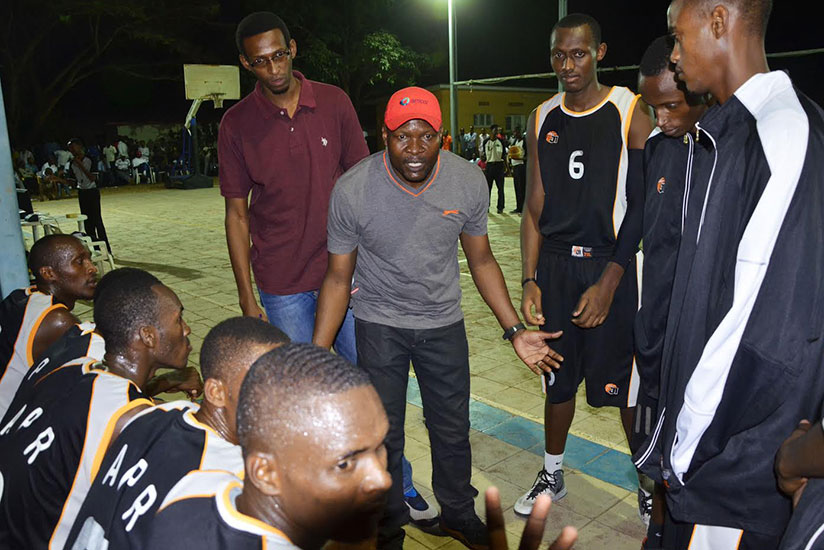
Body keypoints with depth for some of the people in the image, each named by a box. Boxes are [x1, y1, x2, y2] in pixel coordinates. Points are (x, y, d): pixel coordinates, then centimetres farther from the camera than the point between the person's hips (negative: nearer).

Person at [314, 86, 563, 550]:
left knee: (453, 429, 15)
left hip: (444, 323, 2)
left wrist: (515, 330, -3)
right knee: (383, 433, 9)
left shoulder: (469, 182, -14)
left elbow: (482, 260, 0)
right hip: (379, 324, -2)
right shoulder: (352, 191, -20)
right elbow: (339, 277, -10)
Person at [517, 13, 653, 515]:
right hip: (555, 265, 4)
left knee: (628, 386, 4)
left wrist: (609, 282, -15)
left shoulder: (631, 112, -5)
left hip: (613, 265, -3)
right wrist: (530, 280, 2)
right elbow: (536, 207, 8)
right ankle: (553, 475, 33)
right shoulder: (543, 119, 8)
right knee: (558, 379, 14)